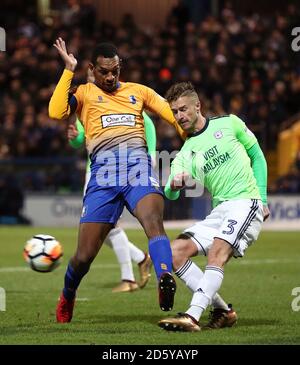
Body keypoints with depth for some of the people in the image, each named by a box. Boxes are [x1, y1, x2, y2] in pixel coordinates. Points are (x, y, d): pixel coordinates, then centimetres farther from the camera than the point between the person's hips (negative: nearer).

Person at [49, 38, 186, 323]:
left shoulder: (138, 91, 23)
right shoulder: (85, 93, 18)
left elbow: (176, 116, 21)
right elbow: (56, 113, -2)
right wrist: (69, 70, 2)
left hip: (138, 163, 1)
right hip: (103, 169, 0)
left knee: (153, 221, -31)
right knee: (85, 254, -2)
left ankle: (165, 280, -52)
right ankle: (67, 297, 27)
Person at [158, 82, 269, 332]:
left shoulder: (228, 124, 5)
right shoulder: (185, 153, 13)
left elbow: (258, 156, 12)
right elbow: (170, 194, -1)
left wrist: (262, 198, 3)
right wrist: (174, 185, -26)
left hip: (246, 202, -6)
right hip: (218, 212, 6)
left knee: (217, 251, -28)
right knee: (176, 252, -7)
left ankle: (193, 317, -41)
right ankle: (222, 311, -3)